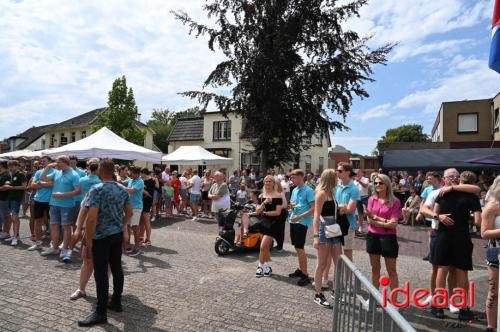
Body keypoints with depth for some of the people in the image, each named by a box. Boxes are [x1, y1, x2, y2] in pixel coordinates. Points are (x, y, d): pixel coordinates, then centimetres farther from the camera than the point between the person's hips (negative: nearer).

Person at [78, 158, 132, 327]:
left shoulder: (97, 189, -17)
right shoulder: (122, 189, 5)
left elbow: (92, 218, -22)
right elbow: (129, 212, 13)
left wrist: (88, 239, -13)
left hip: (101, 237, -7)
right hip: (118, 234, 7)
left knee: (101, 274, -1)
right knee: (117, 268, 15)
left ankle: (101, 313, 6)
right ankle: (116, 301, 28)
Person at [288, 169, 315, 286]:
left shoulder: (308, 191, -12)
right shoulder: (294, 190, 12)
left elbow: (313, 208, -16)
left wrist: (300, 216, -22)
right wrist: (291, 205, -2)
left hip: (302, 222, -8)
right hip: (293, 221, 8)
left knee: (299, 248, -8)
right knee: (297, 247, 15)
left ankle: (305, 275, -1)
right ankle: (301, 269, 28)